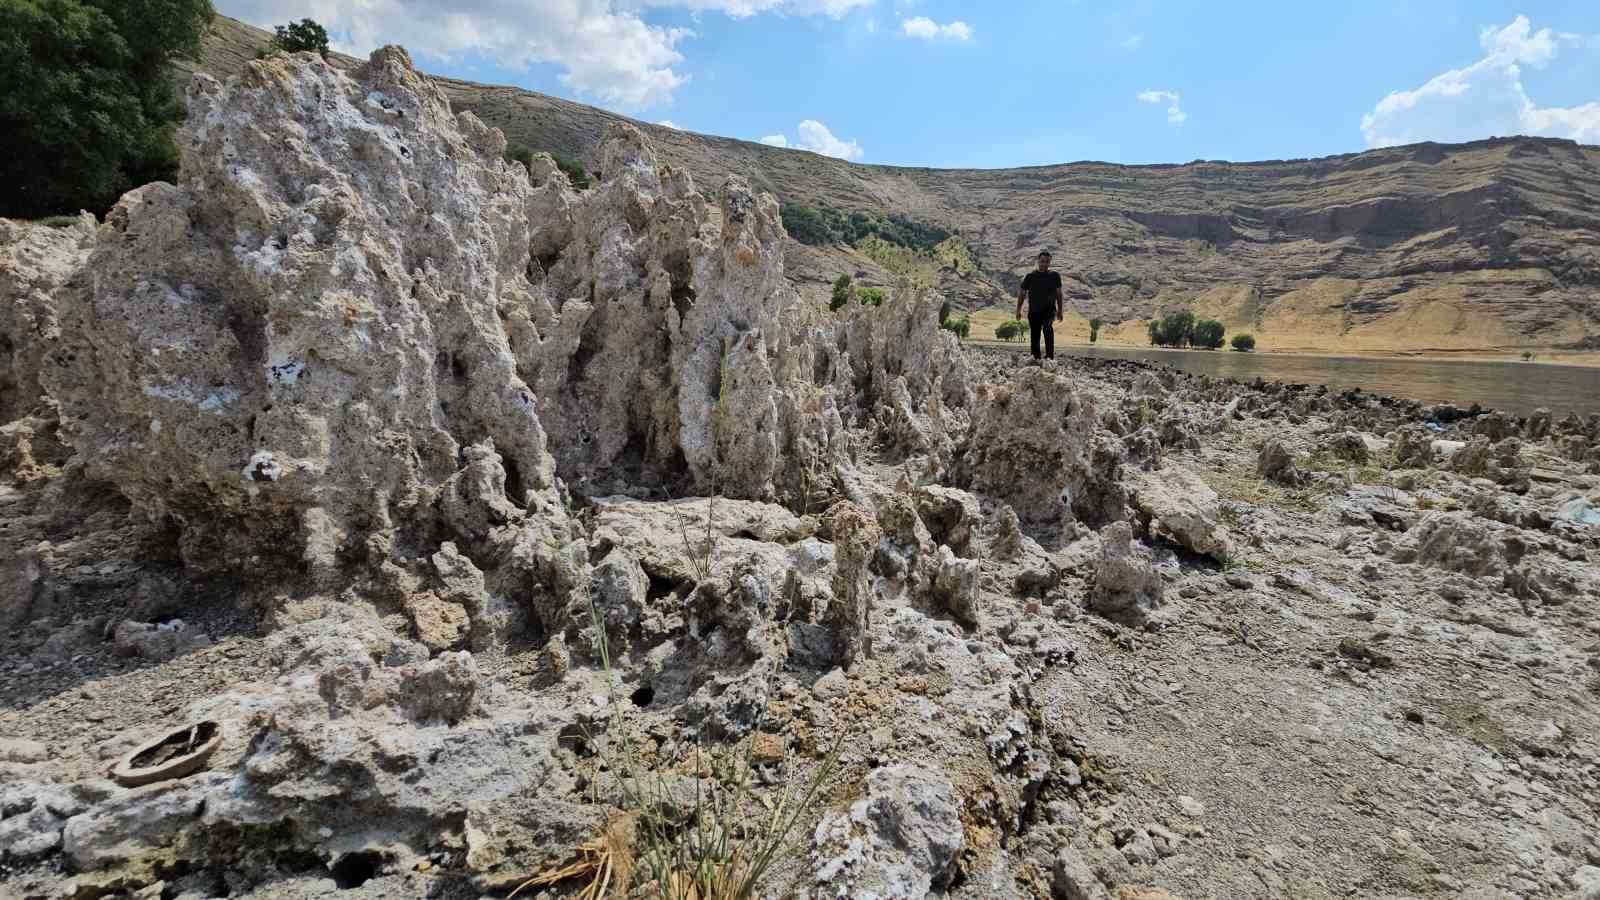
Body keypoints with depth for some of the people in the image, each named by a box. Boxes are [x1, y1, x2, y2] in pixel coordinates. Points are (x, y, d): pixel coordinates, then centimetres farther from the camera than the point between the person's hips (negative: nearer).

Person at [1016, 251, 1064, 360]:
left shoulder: (1055, 276, 6)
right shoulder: (1030, 276, 4)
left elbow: (1059, 294, 14)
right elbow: (1022, 294, 9)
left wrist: (1060, 311, 13)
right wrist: (1018, 310, 4)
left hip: (1049, 310, -2)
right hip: (1034, 311, 2)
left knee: (1047, 327, -30)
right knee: (1034, 337, 6)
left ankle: (1050, 355, -31)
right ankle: (1036, 358, 23)